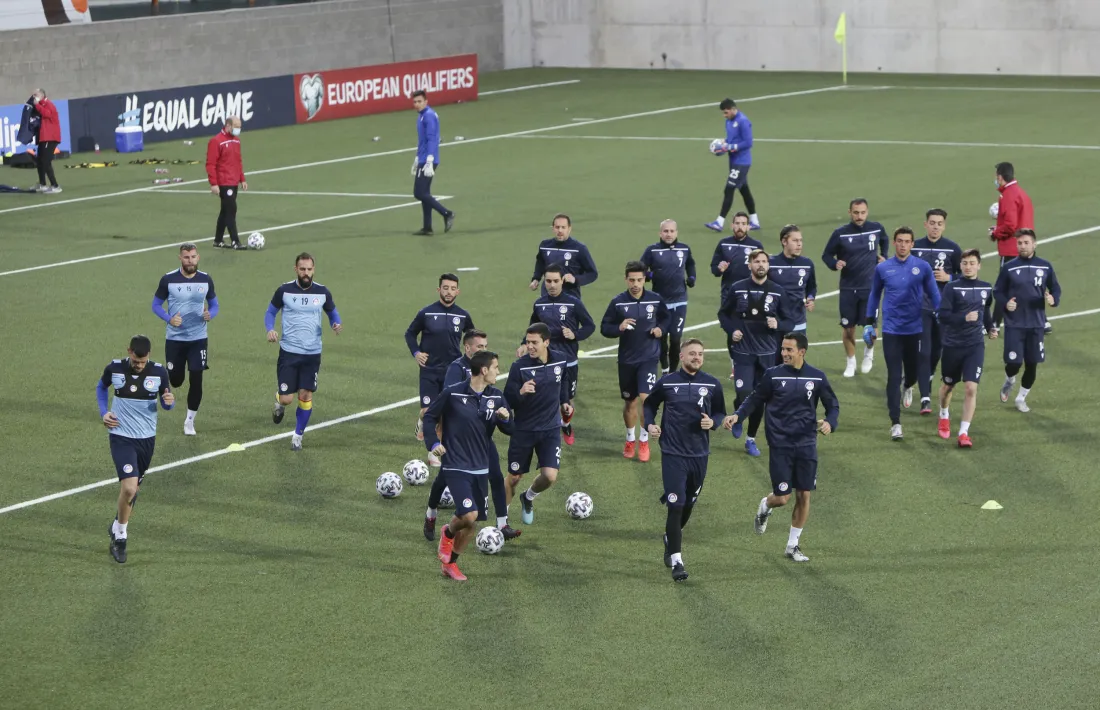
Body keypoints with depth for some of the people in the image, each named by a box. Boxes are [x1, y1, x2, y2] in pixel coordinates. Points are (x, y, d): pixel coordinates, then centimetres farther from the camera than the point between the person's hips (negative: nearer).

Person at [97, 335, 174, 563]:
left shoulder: (159, 372, -7)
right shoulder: (114, 368, -8)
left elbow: (166, 402, 5)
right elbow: (102, 386, 14)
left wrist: (169, 401, -19)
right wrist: (103, 412, 1)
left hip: (147, 438, 3)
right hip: (121, 437, -3)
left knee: (131, 488, 16)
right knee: (129, 488, -18)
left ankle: (118, 528, 40)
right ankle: (121, 534, 1)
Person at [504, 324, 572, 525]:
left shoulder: (561, 361, -5)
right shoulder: (519, 366, -17)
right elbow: (508, 401, -17)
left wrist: (564, 401, 10)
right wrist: (520, 393, -35)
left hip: (550, 429, 2)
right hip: (523, 430, -2)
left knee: (550, 476, -12)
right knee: (514, 478, 8)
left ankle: (528, 497, 22)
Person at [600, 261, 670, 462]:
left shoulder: (656, 300, -4)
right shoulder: (618, 302, -7)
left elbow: (666, 317, 15)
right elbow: (604, 327, -2)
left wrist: (661, 328, -6)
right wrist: (619, 328, -22)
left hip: (649, 358, -1)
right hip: (627, 360, 1)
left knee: (646, 398, -16)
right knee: (630, 402, 12)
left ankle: (644, 440, 1)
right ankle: (630, 439, 34)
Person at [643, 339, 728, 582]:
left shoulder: (712, 385, 2)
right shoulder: (667, 382, -2)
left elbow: (720, 413, 12)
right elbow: (649, 404, 13)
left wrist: (713, 422, -9)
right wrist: (650, 424, -4)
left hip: (699, 454, 3)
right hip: (673, 454, -3)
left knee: (688, 505, 15)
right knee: (676, 506, -11)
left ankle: (670, 539, 42)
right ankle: (676, 560, -9)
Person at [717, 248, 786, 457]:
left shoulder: (777, 292, -1)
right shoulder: (737, 289, -5)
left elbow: (786, 320, 8)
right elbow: (723, 314, 7)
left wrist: (777, 324, -14)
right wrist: (731, 330, -9)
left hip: (767, 353, 2)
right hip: (742, 351, -2)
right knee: (744, 395, -13)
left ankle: (751, 439, 23)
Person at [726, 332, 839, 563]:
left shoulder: (817, 377, -1)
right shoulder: (773, 375, -4)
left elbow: (833, 405, 8)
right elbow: (755, 399, 6)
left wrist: (830, 423, -13)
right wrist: (737, 415, -10)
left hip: (806, 445, 2)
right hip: (780, 445, -2)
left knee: (804, 496, 3)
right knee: (782, 497, -5)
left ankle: (793, 545, 19)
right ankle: (765, 507, 33)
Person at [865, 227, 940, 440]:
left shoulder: (923, 267, -2)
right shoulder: (882, 268, 0)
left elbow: (934, 295, 5)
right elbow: (874, 296, 12)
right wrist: (869, 323, 12)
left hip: (915, 329, 1)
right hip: (891, 331, -1)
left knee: (912, 373, 12)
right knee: (894, 377, -6)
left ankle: (906, 389, 49)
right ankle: (895, 423, -4)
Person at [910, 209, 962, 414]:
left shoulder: (952, 249, -1)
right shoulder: (914, 247, 1)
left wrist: (948, 278, -13)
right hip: (921, 307, -1)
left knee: (937, 349, 15)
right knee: (923, 352, -9)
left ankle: (927, 381, 43)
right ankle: (925, 398, -10)